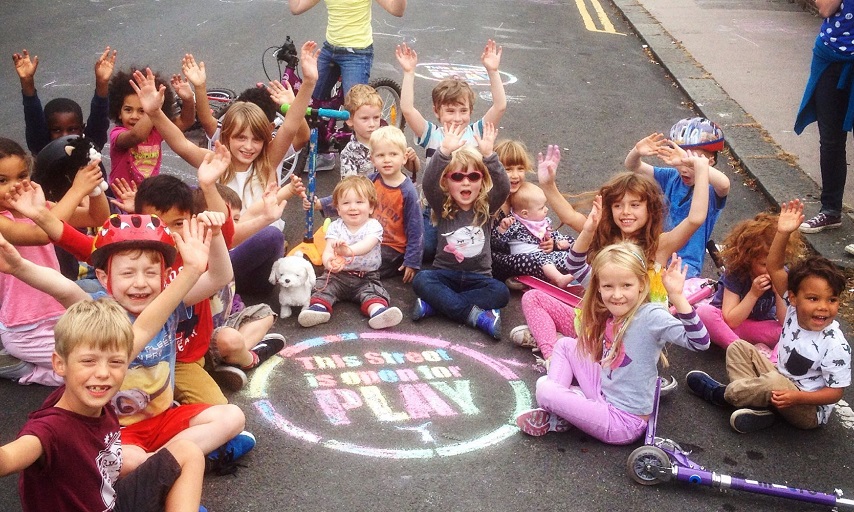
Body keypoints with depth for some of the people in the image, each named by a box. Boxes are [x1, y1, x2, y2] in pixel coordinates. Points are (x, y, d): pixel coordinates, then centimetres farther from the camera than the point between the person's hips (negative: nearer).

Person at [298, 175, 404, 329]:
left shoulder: (373, 226, -6)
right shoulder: (335, 227, 1)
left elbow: (367, 245, -28)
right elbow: (328, 250, -14)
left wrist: (348, 250, -52)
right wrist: (329, 261, -42)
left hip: (367, 276, -2)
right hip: (338, 275, 2)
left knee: (373, 290, -28)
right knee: (324, 284, -22)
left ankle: (377, 309, -51)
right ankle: (319, 305, -43)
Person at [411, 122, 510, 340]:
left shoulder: (486, 208, 2)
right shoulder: (442, 207, 0)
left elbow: (504, 187, -17)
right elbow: (429, 184, -19)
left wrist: (488, 156, -32)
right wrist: (444, 152, -35)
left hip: (478, 277, 1)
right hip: (445, 273, 0)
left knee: (500, 292, -28)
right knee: (421, 280, -30)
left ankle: (435, 304, -27)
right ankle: (477, 315, -33)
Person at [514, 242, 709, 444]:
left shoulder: (651, 316, -23)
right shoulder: (610, 316, 0)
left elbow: (699, 342, -33)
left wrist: (676, 295, -41)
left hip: (624, 422, -8)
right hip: (603, 395, 9)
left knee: (544, 388, -12)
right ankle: (556, 408, 3)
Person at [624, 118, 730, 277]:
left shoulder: (711, 190, -13)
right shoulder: (672, 177, 3)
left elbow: (724, 184, -39)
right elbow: (632, 166, 1)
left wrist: (690, 161, -49)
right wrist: (637, 151, -23)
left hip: (686, 263, -6)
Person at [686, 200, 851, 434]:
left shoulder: (835, 346, -26)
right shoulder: (794, 308, -11)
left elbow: (835, 392, -20)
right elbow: (774, 268, -15)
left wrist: (796, 397, -33)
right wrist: (783, 233, -28)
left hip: (810, 411, -7)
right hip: (783, 382, 7)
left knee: (774, 381, -36)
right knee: (737, 348, 3)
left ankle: (721, 393, -10)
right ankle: (758, 408, -16)